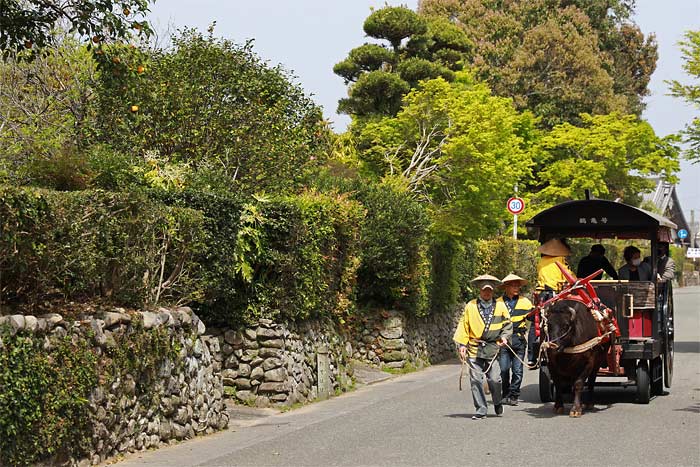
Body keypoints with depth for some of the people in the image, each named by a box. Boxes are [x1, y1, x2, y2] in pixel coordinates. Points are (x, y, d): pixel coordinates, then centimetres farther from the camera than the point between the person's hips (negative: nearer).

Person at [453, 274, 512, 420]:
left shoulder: (500, 306, 9)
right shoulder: (470, 306, 6)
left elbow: (507, 324, 17)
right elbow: (463, 325, 8)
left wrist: (504, 336, -2)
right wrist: (462, 344, 0)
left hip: (493, 348, 0)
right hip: (474, 349, 0)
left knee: (494, 379, -5)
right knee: (476, 380, -2)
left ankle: (497, 402, 23)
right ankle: (481, 410, 7)